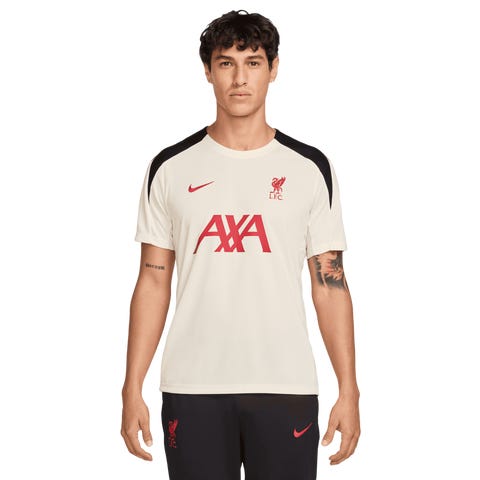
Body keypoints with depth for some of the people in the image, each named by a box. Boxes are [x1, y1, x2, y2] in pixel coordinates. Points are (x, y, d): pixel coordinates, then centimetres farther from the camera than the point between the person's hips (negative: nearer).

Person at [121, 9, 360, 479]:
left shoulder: (310, 168, 3)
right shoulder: (171, 167, 4)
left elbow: (330, 283, 3)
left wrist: (349, 390, -2)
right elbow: (153, 282, 5)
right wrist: (132, 389, 0)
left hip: (285, 387, 0)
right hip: (192, 387, 0)